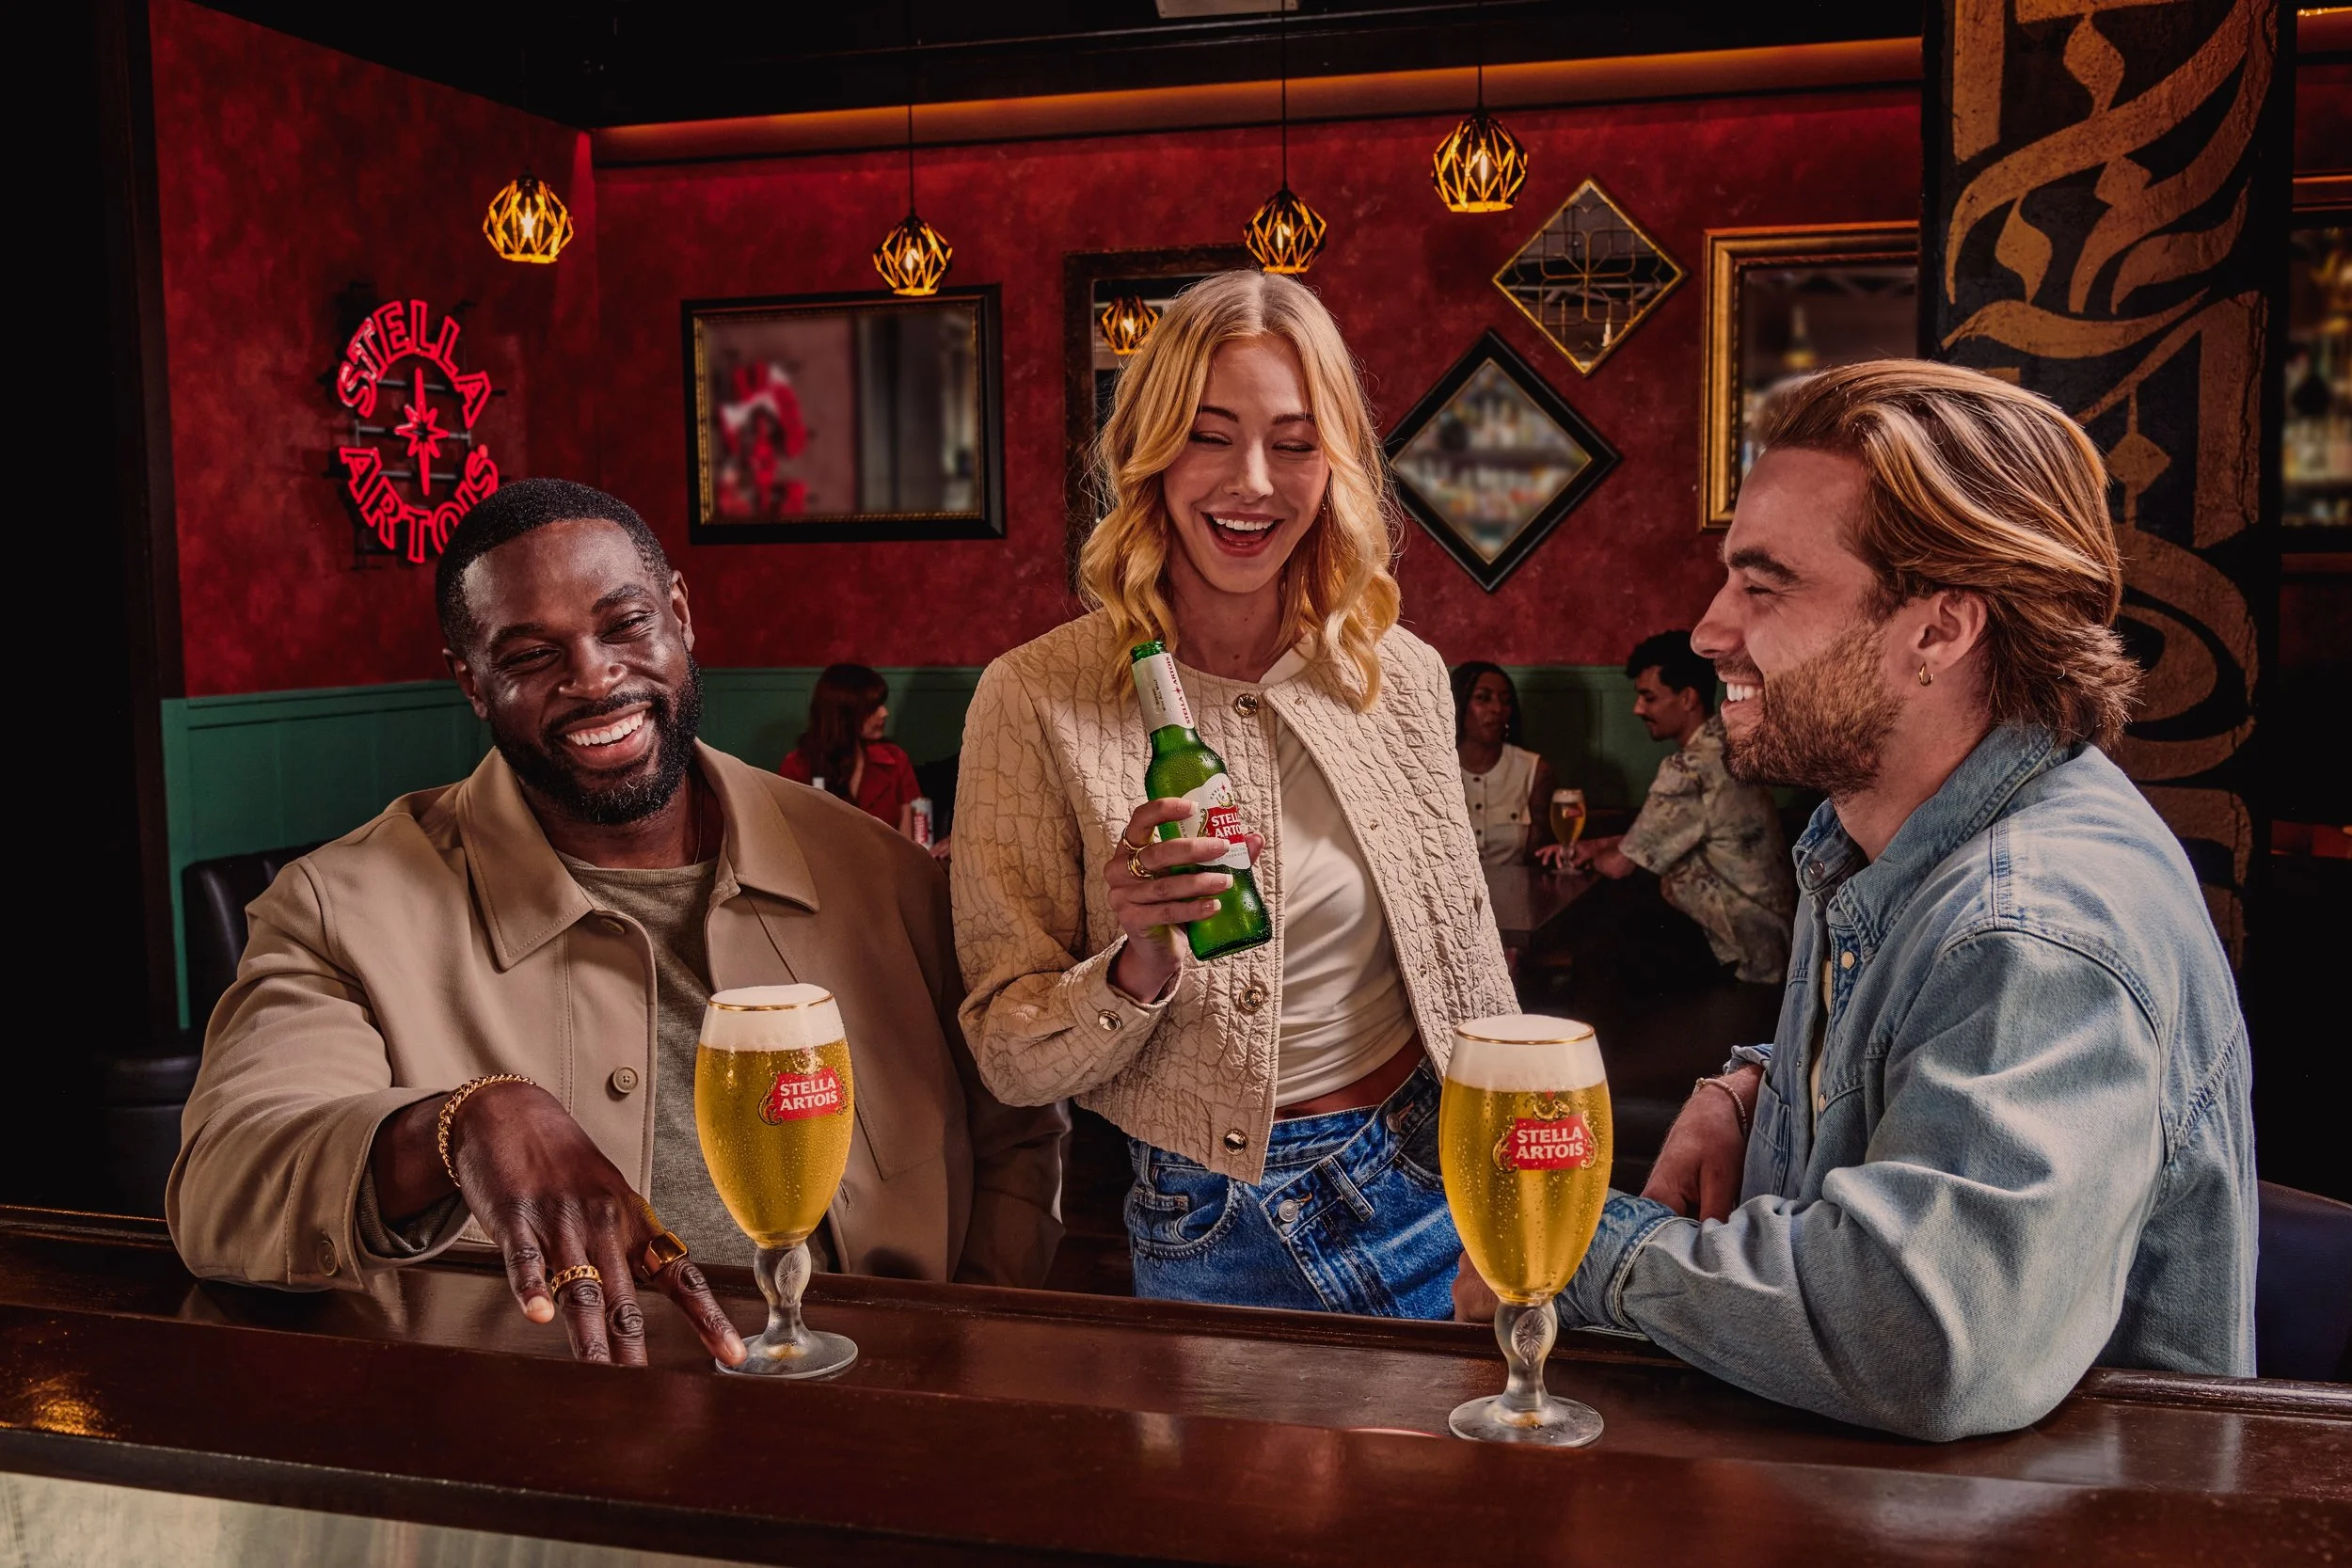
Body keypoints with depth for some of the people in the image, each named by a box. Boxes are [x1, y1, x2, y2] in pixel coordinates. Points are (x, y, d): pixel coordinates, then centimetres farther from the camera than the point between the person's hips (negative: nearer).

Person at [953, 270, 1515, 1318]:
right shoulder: (1037, 700, -13)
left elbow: (1467, 966, 8)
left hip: (1433, 1194, 3)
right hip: (1214, 1234, -2)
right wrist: (1139, 967, -29)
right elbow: (1009, 1062, -11)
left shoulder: (1404, 678, -4)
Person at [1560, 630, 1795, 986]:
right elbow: (1658, 838, 17)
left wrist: (1589, 857, 4)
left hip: (1746, 960, -9)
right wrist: (1596, 845, 7)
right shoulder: (1726, 744, 5)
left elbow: (1619, 865, -17)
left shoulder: (1692, 769, -25)